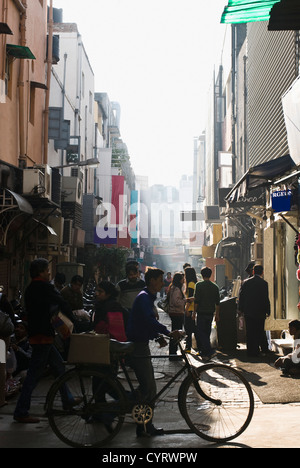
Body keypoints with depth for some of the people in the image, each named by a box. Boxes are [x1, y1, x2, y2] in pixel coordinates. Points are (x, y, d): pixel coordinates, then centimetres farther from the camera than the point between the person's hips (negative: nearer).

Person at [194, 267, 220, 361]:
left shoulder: (199, 285, -9)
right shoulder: (215, 286, 5)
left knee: (200, 333, -3)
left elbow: (196, 301, -12)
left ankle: (210, 351, -18)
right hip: (210, 313, 5)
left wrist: (194, 312, -4)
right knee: (207, 333, 15)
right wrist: (217, 314, 15)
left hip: (201, 313, -5)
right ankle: (204, 353, 21)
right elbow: (217, 303, 8)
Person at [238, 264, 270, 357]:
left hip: (248, 311, 3)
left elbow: (241, 296, 5)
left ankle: (250, 350, 10)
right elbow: (266, 298, -10)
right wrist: (267, 311, -1)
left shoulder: (246, 282, 2)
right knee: (260, 331, 7)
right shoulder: (263, 283, -9)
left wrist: (242, 309, 13)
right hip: (259, 312, -3)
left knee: (249, 332, 8)